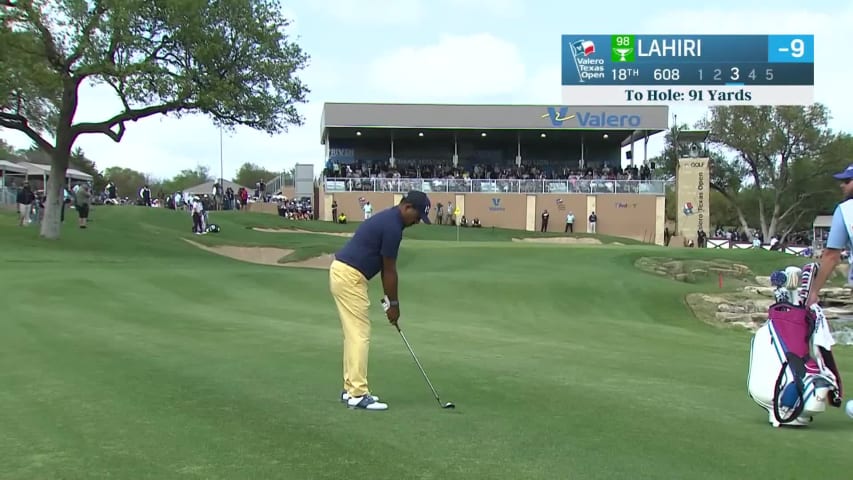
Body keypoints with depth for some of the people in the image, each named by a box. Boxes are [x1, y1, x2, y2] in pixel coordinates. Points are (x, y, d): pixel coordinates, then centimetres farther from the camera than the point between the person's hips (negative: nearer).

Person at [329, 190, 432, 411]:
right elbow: (389, 270, -10)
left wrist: (390, 300, 20)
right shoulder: (392, 226, -16)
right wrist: (394, 303, 0)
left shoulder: (387, 218, 16)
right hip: (350, 277, -11)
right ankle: (358, 395, -2)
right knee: (359, 335, -6)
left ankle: (351, 389, 19)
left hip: (342, 273, 11)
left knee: (354, 335, 14)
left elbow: (385, 267, 20)